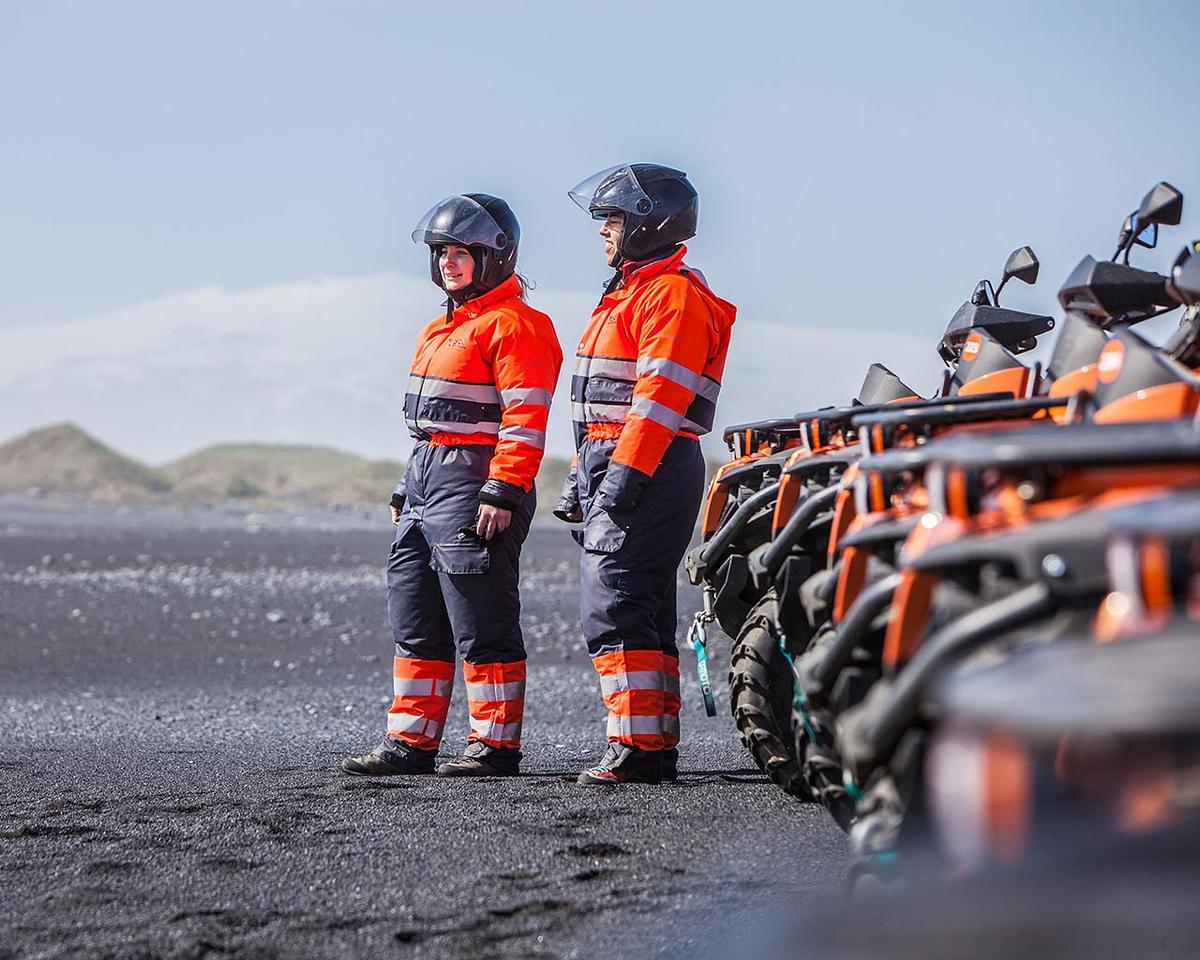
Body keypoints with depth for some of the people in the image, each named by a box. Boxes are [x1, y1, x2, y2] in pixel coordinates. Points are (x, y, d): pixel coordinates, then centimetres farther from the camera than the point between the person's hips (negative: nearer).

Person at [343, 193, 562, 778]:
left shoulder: (513, 324, -10)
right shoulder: (440, 330, 22)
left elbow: (525, 421, -17)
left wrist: (502, 494, -23)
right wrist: (407, 493, 23)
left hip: (475, 481, -10)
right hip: (426, 478, 10)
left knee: (483, 626, -7)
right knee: (415, 621, 10)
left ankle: (495, 745, -1)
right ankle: (411, 741, 14)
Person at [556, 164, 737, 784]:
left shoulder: (674, 293, -10)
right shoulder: (631, 291, 23)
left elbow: (662, 394, -20)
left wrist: (624, 471, -26)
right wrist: (581, 477, 22)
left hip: (650, 470, -11)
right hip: (610, 464, 11)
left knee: (615, 610, -15)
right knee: (644, 612, 11)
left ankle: (638, 749, -15)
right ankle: (659, 748, 14)